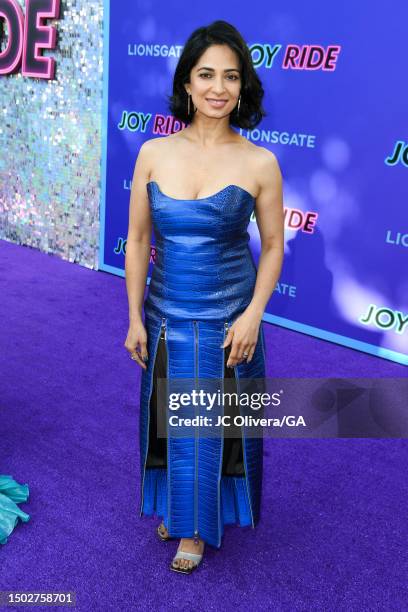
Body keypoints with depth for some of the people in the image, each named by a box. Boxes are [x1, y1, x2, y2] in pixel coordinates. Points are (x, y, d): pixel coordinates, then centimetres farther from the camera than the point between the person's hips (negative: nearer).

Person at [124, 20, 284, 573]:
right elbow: (137, 239, -1)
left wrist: (253, 315, -12)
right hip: (166, 314, 2)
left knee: (216, 423, 13)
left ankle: (199, 525, 38)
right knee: (171, 418, 18)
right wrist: (134, 318, -1)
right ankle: (173, 505, 45)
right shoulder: (154, 153, -5)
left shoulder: (260, 163, -10)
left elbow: (273, 247, -2)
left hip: (228, 318, -2)